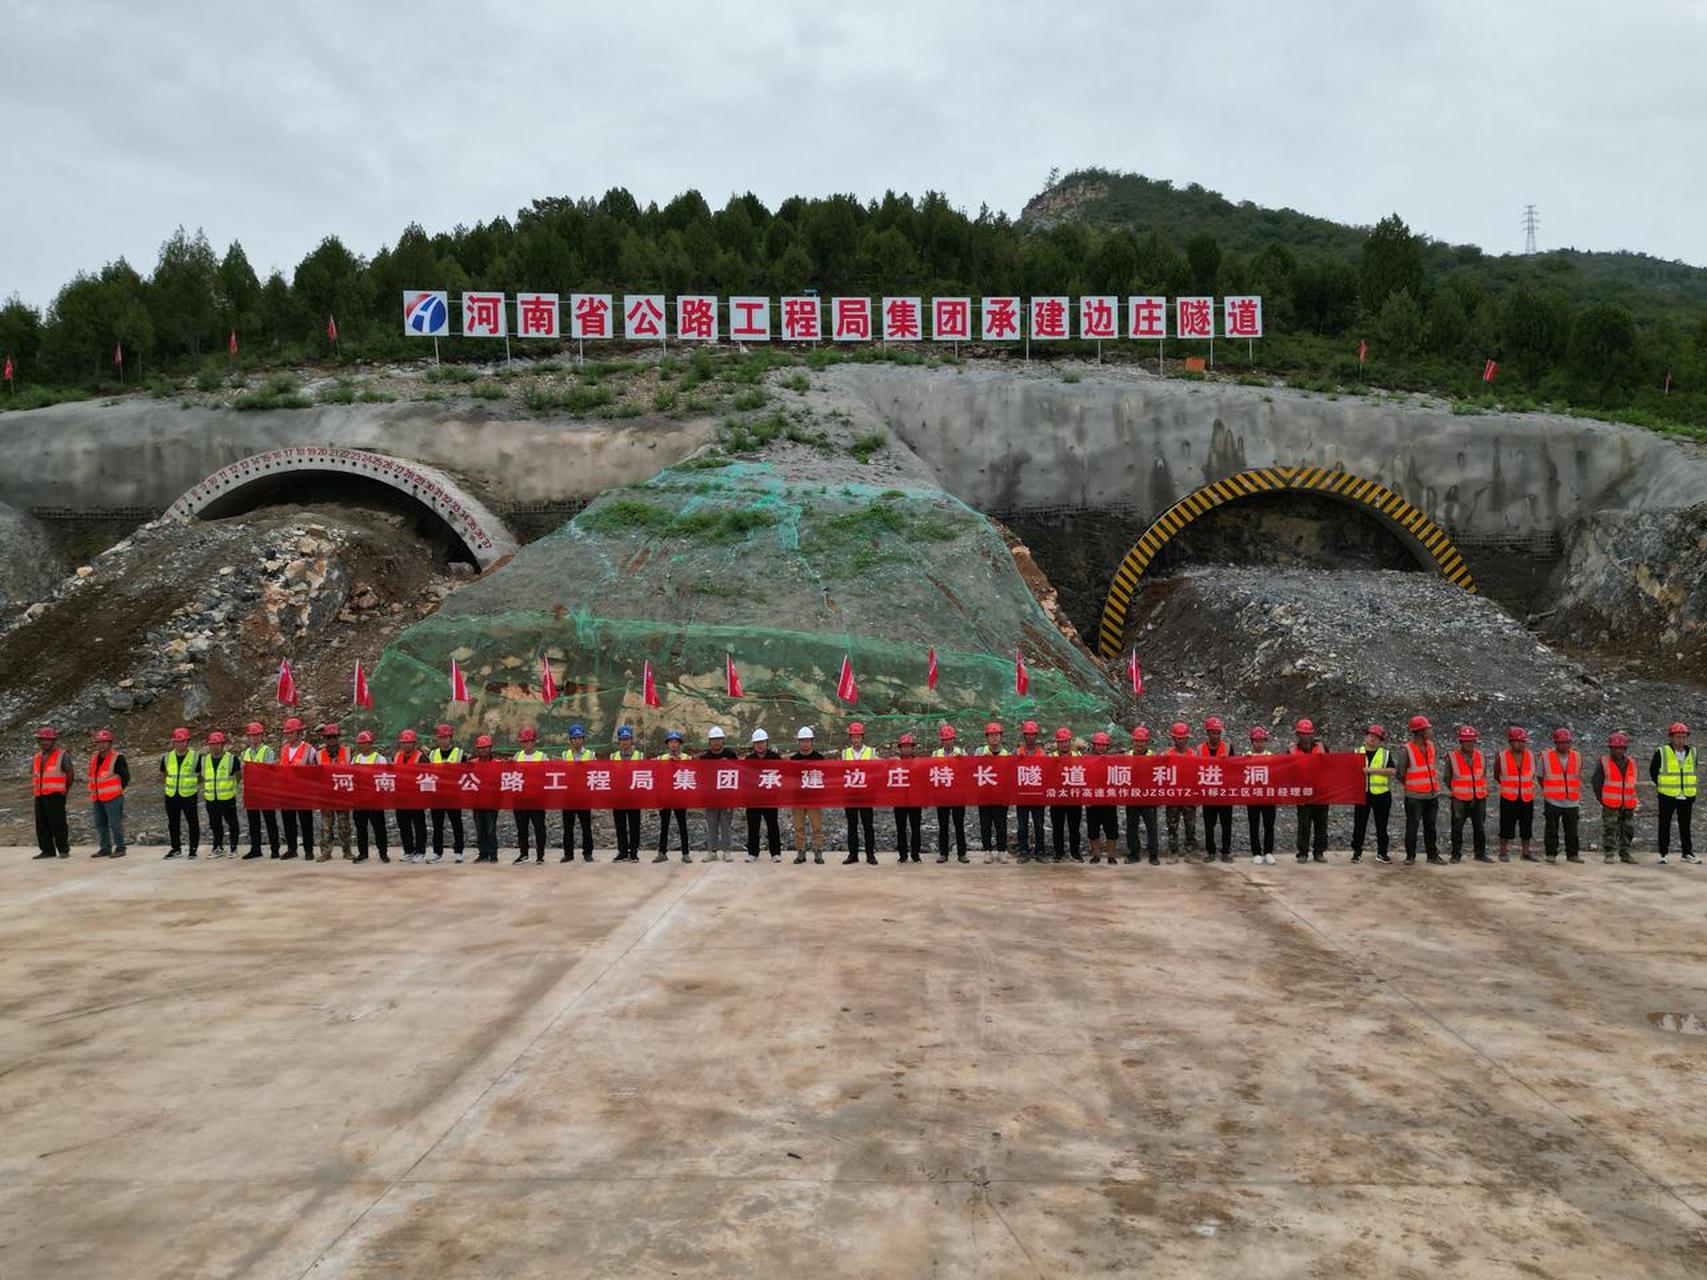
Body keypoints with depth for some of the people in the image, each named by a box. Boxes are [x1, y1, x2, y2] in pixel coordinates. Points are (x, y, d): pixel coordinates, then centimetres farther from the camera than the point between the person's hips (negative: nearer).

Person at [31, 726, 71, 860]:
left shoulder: (62, 755, -2)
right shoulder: (37, 757, 16)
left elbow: (70, 773, 3)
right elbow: (33, 776, 23)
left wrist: (65, 790, 10)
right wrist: (33, 794, 15)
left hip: (55, 795, -6)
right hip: (40, 796, 6)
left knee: (57, 823, -6)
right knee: (42, 824, 5)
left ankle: (63, 850, 1)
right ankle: (47, 850, 11)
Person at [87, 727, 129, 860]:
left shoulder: (117, 758, -10)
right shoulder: (94, 758, 13)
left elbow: (125, 776, -7)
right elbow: (91, 777, 24)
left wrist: (118, 790, -2)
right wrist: (92, 794, 19)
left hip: (112, 799, -8)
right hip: (97, 799, 8)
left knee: (115, 823, -6)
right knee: (100, 824, 12)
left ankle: (120, 848, 2)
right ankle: (105, 848, 21)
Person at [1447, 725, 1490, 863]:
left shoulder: (1480, 755, 3)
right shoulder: (1452, 757, -8)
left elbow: (1484, 774, 16)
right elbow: (1447, 778, 4)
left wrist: (1483, 790, 10)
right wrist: (1456, 790, 4)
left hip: (1479, 799, 3)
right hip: (1460, 800, -3)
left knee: (1480, 827, 8)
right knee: (1457, 827, 0)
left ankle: (1480, 853, 19)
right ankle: (1456, 854, 9)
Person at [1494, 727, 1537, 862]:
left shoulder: (1531, 756, 2)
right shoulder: (1501, 757, -7)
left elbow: (1533, 774, 17)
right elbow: (1497, 776, 6)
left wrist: (1530, 786, 8)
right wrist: (1508, 786, 4)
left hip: (1527, 798, 3)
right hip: (1508, 798, -3)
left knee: (1526, 827, 10)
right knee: (1506, 827, 0)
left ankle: (1525, 852, 20)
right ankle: (1503, 852, 10)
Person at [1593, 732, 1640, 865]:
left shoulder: (1631, 763, 9)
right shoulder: (1603, 763, -5)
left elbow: (1633, 783, 17)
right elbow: (1597, 783, -3)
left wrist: (1631, 799, 10)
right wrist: (1602, 800, -5)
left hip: (1628, 805, 5)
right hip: (1610, 805, -5)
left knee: (1628, 829, 8)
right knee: (1610, 830, -3)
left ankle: (1625, 853, 18)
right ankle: (1610, 854, 2)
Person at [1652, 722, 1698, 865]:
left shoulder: (1692, 752, 6)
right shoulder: (1662, 752, -7)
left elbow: (1693, 771, 19)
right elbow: (1652, 770, 3)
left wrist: (1690, 788, 12)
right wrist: (1660, 785, 2)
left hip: (1687, 796, 3)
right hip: (1667, 796, -3)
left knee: (1685, 826, 9)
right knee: (1665, 825, 3)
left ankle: (1687, 853, 16)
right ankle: (1663, 853, 10)